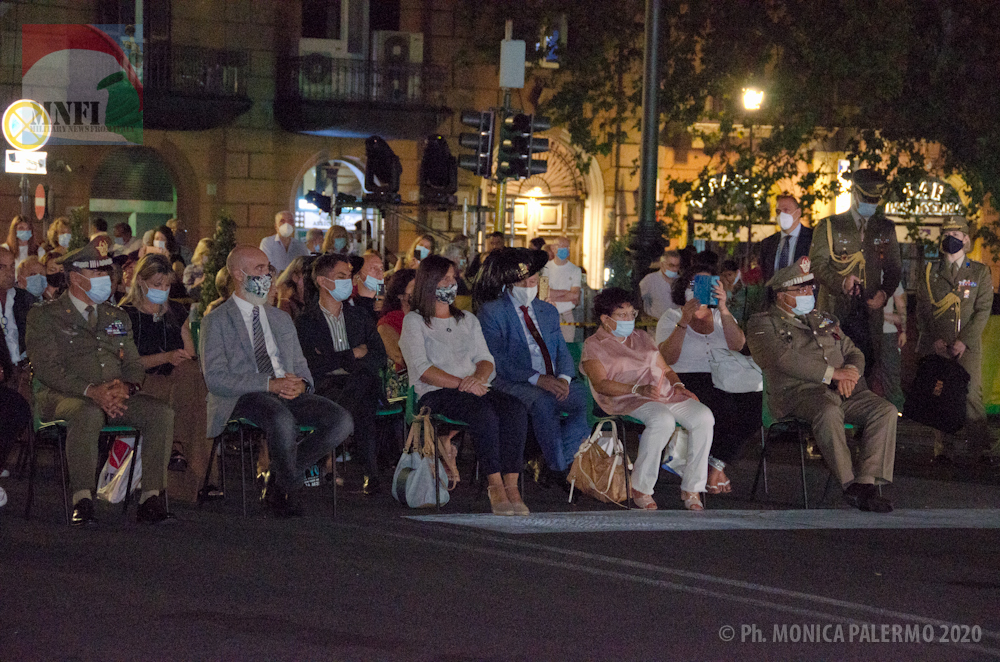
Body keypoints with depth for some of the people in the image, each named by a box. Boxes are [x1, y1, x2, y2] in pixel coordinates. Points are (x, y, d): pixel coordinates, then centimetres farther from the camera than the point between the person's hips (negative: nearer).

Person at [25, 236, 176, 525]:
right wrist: (91, 391, -22)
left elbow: (135, 367, 17)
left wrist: (125, 388, -9)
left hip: (117, 397, 5)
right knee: (89, 413, -40)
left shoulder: (117, 317, 23)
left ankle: (150, 498, -23)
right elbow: (47, 368, -8)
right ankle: (82, 500, -36)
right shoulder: (44, 316, 4)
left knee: (161, 412, -22)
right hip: (62, 397, -5)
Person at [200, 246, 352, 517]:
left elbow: (300, 366, 23)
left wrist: (300, 383, -4)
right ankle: (288, 487, -13)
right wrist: (270, 383, -18)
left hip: (287, 393, 6)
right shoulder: (216, 321, 5)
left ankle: (279, 483, -8)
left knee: (341, 421, -21)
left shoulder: (281, 319, 26)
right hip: (243, 398, -6)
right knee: (281, 419, -40)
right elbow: (215, 378, -7)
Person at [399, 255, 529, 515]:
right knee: (483, 412, -37)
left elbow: (486, 359, 16)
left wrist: (479, 377, -9)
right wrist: (461, 384, -17)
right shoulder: (414, 321, 7)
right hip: (435, 394, -5)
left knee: (515, 408, -28)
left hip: (474, 389, 5)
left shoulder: (468, 320, 25)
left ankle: (511, 486, -35)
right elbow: (422, 369, -6)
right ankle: (495, 485, -36)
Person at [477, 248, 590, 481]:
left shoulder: (548, 311, 22)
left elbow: (563, 353, 17)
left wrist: (564, 378, -8)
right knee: (542, 401, -38)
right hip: (512, 384, -5)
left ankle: (565, 460, -17)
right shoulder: (491, 312, 2)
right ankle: (560, 471, -27)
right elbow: (497, 361, -9)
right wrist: (537, 379, -22)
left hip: (552, 383, 5)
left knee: (586, 396, -24)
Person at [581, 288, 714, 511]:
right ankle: (640, 489, -27)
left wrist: (678, 385, 3)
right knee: (663, 420, -39)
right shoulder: (594, 346, 7)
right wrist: (637, 389, -21)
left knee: (703, 417, -24)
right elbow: (601, 384, -7)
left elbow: (665, 369, 27)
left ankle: (692, 489, -21)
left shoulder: (642, 338, 28)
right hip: (628, 401, -6)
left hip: (665, 394, 6)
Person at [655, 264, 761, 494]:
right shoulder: (671, 318, 11)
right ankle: (716, 466, -13)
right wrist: (684, 322, -16)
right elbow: (668, 358, -8)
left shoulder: (722, 317, 20)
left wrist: (723, 309, -13)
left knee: (756, 403, -27)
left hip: (723, 380, 4)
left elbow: (737, 345, -3)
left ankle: (717, 462, -11)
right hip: (685, 381, -4)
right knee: (724, 406, -35)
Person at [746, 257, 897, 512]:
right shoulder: (763, 325, 8)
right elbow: (785, 360, -10)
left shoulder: (824, 320, 30)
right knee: (828, 411, -40)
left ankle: (868, 482, -31)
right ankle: (850, 484, -37)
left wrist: (850, 373, -2)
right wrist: (833, 374, -13)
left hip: (843, 392, 6)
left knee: (885, 411, -21)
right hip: (797, 393, -6)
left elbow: (854, 353, 25)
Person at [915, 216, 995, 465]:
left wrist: (964, 341, -10)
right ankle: (940, 449, 0)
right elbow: (922, 310, 8)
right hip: (935, 346, 1)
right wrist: (934, 339, -6)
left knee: (972, 395, -10)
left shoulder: (980, 272, 8)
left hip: (968, 346, -1)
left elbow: (983, 311, 1)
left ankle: (982, 449, -7)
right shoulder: (930, 273, 12)